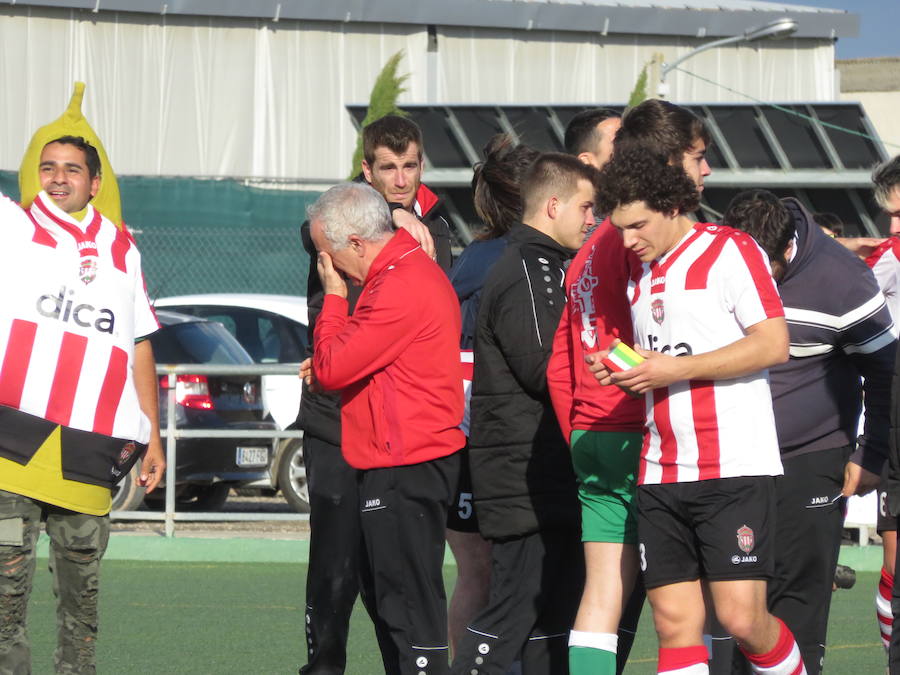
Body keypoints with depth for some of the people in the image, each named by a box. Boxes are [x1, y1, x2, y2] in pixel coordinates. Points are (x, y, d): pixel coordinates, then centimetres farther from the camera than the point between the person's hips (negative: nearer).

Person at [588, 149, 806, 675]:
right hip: (661, 472, 7)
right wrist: (624, 371, 5)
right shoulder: (641, 274, 18)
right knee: (676, 622, -1)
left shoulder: (730, 251, -4)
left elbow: (774, 344, -14)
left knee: (742, 617, -12)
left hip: (736, 468, -7)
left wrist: (675, 369, -15)